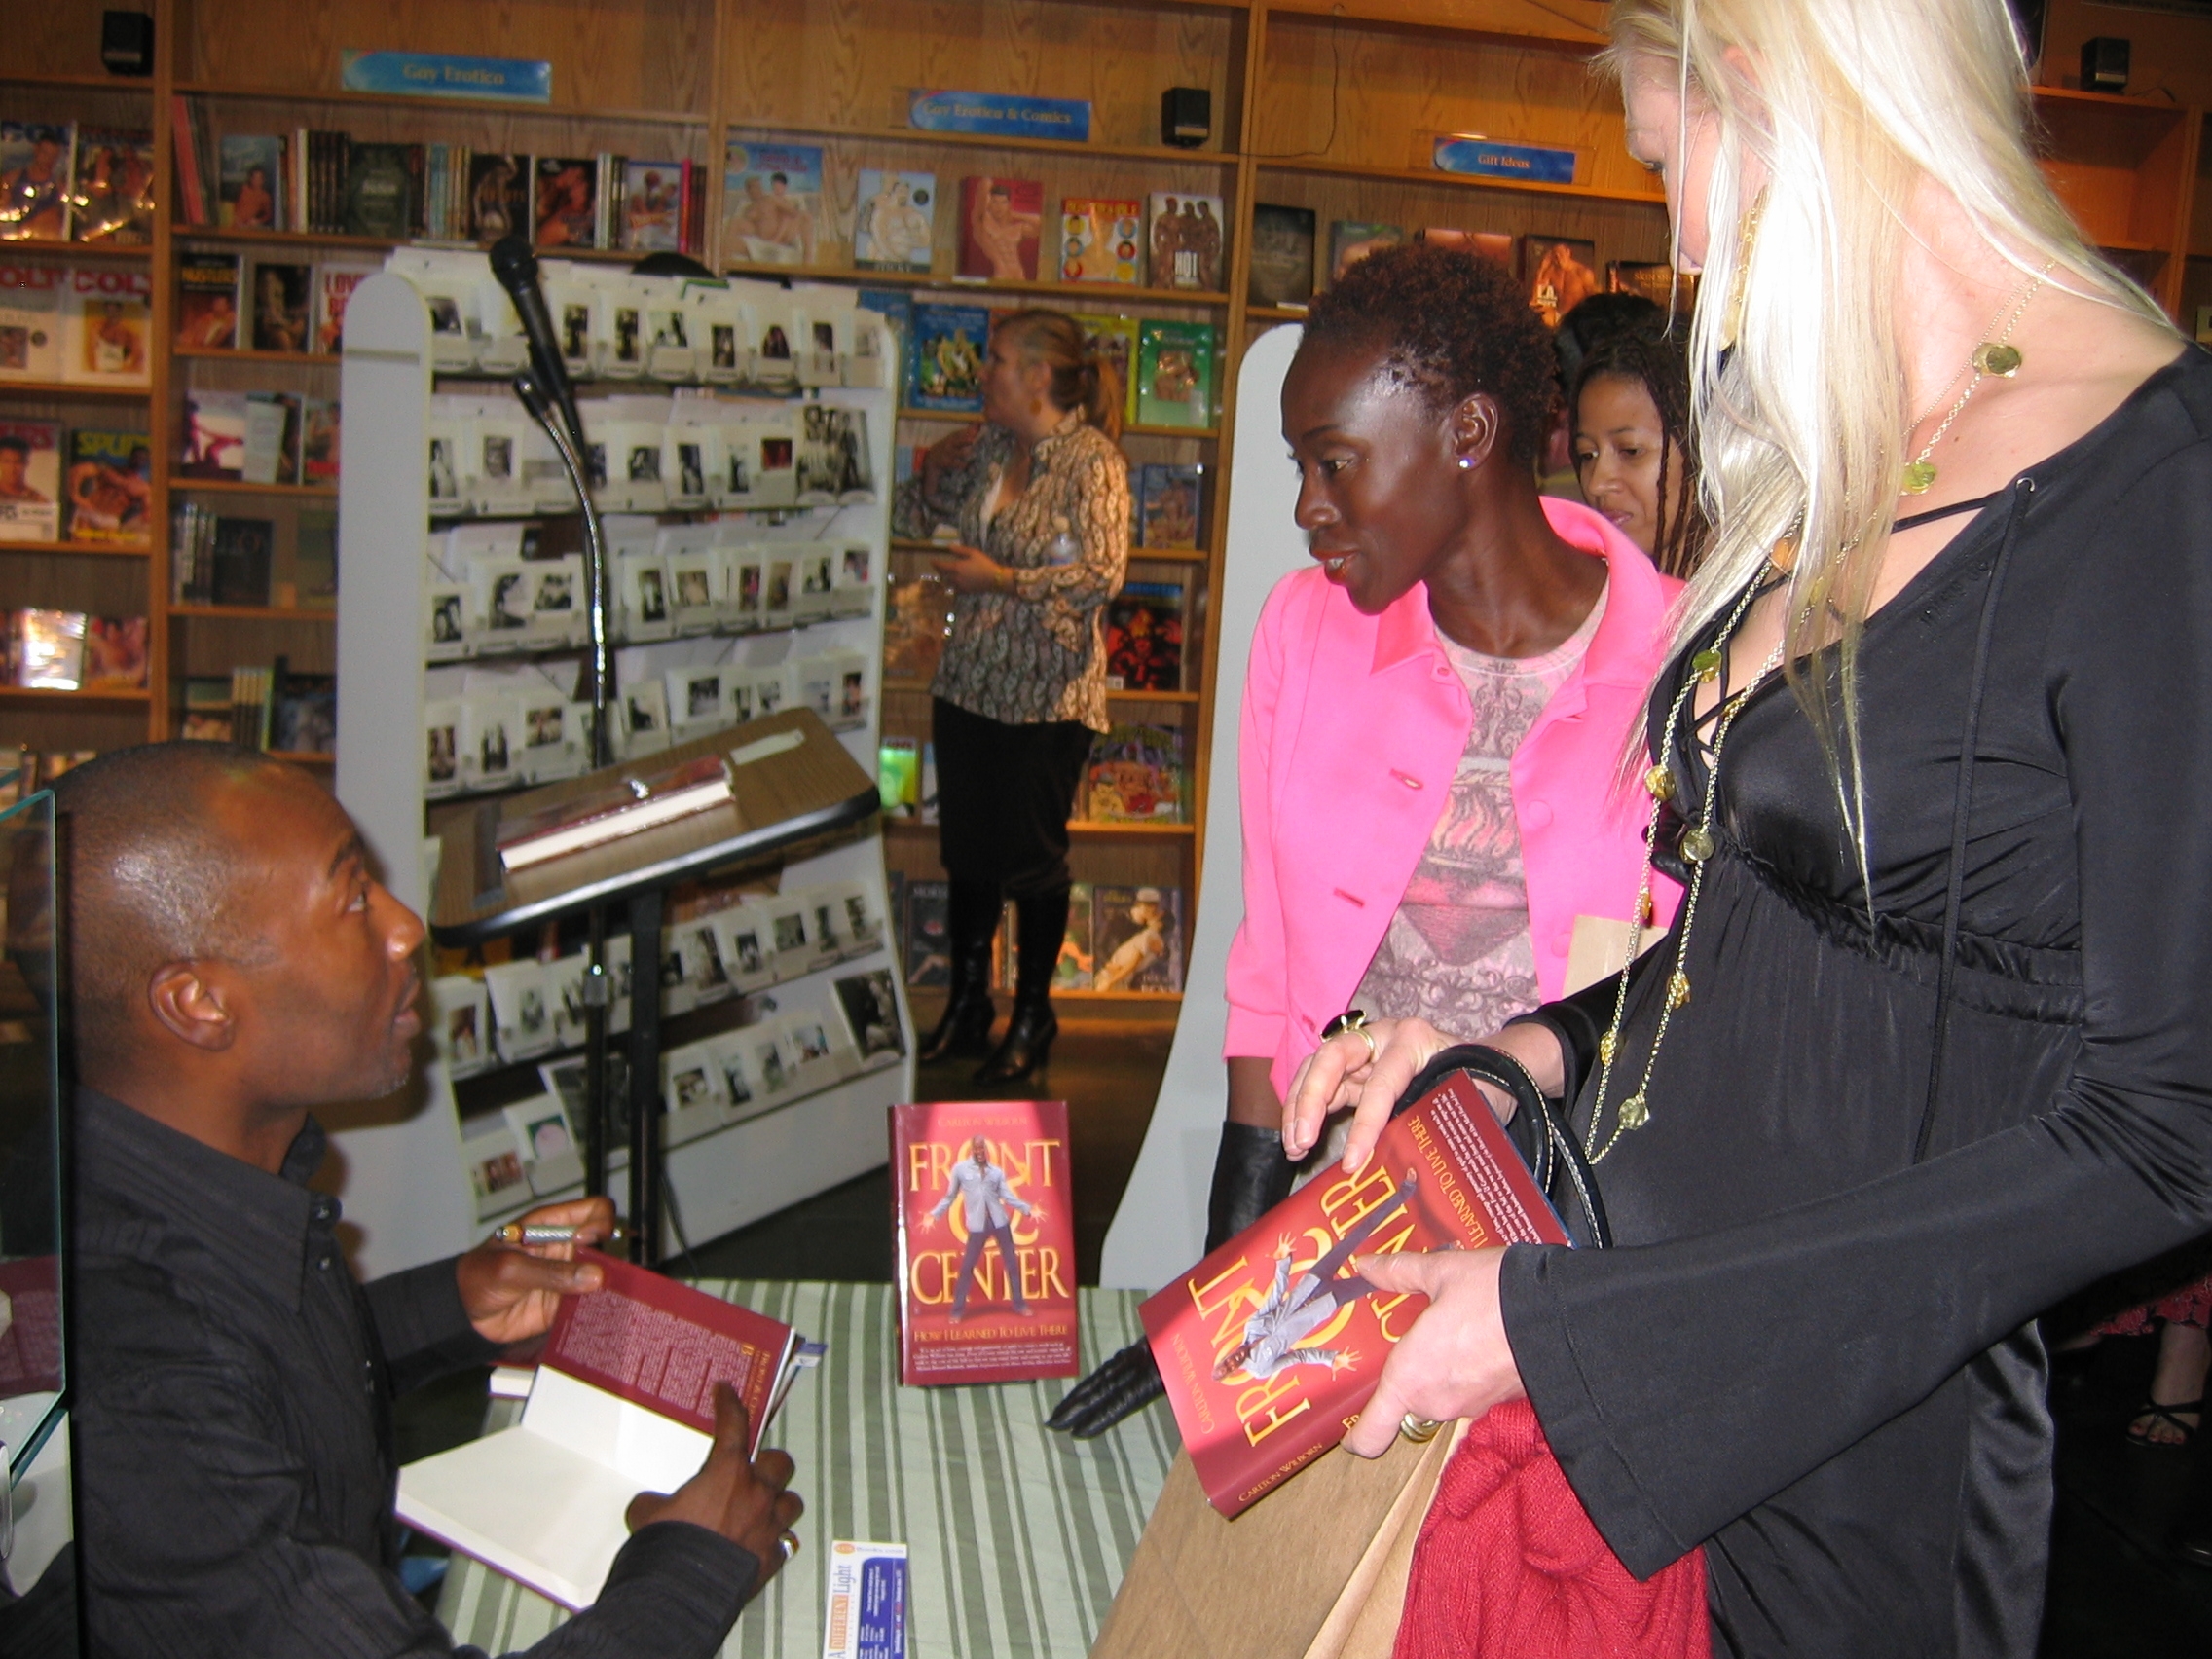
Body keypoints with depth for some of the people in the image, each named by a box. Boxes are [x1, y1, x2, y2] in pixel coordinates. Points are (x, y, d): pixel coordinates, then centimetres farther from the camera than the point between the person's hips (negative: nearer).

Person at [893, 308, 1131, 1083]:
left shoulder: (1091, 459, -11)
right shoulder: (988, 447, 9)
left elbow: (1103, 576, -21)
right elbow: (916, 522, 23)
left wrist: (1000, 580, -19)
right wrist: (934, 469, 3)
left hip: (1047, 694, -7)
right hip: (970, 679, 7)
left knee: (1031, 855, 3)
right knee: (966, 847, 13)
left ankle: (1032, 1017, 20)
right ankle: (965, 1008, 27)